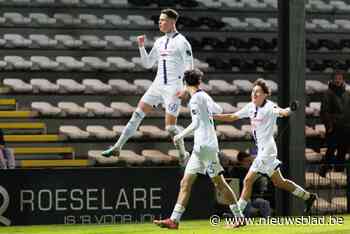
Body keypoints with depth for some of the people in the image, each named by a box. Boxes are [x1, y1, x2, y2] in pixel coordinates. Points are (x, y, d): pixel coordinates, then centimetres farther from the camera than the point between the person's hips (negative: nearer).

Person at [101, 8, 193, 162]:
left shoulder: (181, 42, -8)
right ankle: (117, 148, 2)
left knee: (170, 126, -7)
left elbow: (189, 68, -11)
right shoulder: (159, 42, 13)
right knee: (138, 114, 1)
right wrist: (141, 47, 7)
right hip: (157, 85, 7)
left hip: (173, 88, -7)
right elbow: (148, 64, 19)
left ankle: (183, 155, 13)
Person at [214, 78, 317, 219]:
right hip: (262, 149, 9)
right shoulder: (251, 107, 10)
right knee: (278, 182, 17)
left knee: (248, 180, -9)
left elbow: (281, 112, -33)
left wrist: (289, 110, -56)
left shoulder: (269, 107, -13)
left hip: (267, 148, -9)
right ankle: (308, 197, 29)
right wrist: (212, 116, 8)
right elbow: (232, 117, 16)